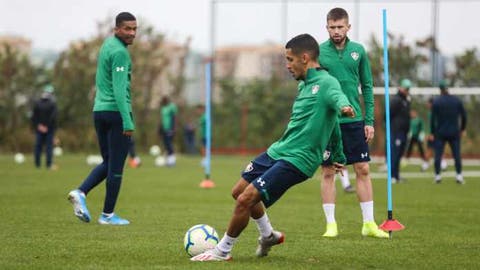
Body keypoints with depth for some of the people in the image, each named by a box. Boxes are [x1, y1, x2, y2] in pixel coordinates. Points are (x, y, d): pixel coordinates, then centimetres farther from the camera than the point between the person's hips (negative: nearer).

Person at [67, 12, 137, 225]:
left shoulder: (107, 44, 14)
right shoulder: (120, 52, -14)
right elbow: (119, 89, -22)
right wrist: (127, 122, -25)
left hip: (99, 110, 9)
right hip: (117, 112, -9)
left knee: (108, 163, 16)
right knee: (116, 167, 1)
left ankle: (81, 192, -4)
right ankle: (108, 214, 7)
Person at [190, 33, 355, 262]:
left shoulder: (325, 83, -14)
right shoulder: (304, 84, 15)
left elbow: (337, 96, -38)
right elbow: (329, 122, 26)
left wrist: (344, 106, -62)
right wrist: (338, 156, 33)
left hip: (297, 160, -10)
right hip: (278, 150, 10)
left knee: (245, 200, -15)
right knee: (239, 191, 16)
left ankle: (222, 251, 5)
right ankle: (268, 236, 38)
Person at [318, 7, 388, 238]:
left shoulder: (358, 51, 5)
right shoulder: (318, 52, -2)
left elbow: (367, 87, 9)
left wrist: (369, 121, 4)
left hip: (354, 121, 2)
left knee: (363, 170, 2)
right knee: (328, 172, 1)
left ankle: (369, 223, 9)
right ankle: (331, 224, 9)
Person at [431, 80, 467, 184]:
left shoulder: (436, 101, -5)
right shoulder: (457, 100, 2)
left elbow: (433, 118, -5)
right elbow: (464, 116, 5)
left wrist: (432, 132, 2)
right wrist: (462, 129, 16)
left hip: (440, 133, -2)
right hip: (454, 132, 2)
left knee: (438, 154, 4)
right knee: (456, 154, 5)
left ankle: (437, 175, 2)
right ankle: (459, 175, 0)